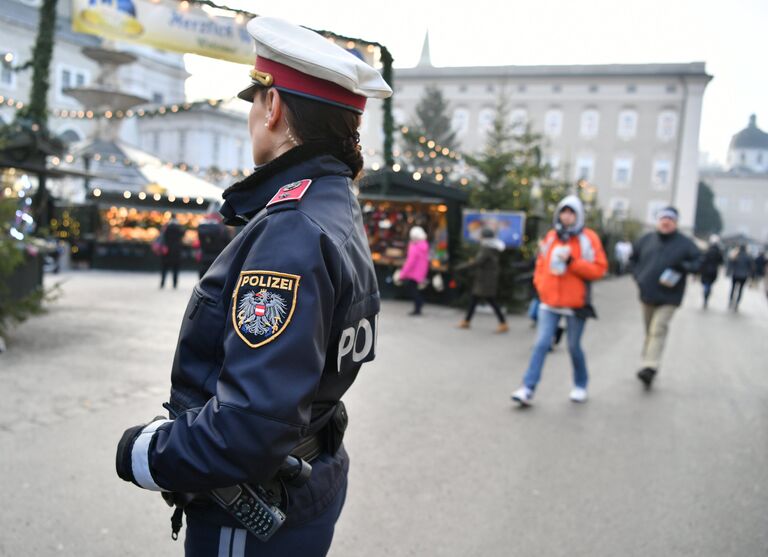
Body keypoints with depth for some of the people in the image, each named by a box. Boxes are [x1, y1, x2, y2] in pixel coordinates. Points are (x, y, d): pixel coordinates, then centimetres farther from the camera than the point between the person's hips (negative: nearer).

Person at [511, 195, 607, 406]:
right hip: (549, 303, 3)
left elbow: (599, 268, -10)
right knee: (541, 344, -5)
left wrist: (572, 262, -19)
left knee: (574, 347, 9)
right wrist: (541, 286, 4)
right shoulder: (550, 237, 7)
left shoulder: (588, 238, -4)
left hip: (575, 305, -3)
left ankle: (580, 386, 31)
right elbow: (541, 264, 18)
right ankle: (528, 389, -5)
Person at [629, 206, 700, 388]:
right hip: (647, 295, 4)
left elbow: (697, 263, -1)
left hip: (669, 297, -4)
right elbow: (633, 258, 19)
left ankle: (650, 367, -23)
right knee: (649, 331, 13)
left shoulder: (685, 243, -1)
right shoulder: (647, 240, 8)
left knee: (658, 329, -17)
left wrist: (683, 266, -21)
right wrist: (638, 276, 5)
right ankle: (647, 364, 25)